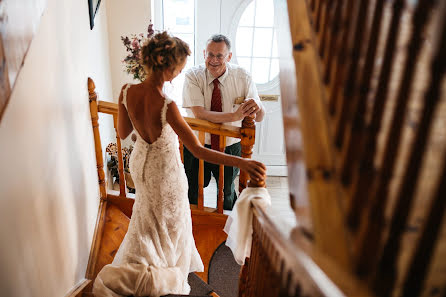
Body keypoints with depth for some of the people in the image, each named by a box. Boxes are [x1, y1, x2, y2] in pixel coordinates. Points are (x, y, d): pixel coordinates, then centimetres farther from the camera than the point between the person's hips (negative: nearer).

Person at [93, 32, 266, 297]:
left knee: (149, 215, 33)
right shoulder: (167, 107, -36)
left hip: (140, 162, 6)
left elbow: (123, 133, -5)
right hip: (165, 169, -6)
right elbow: (198, 151, -37)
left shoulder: (127, 92, -18)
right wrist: (242, 162, -40)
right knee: (170, 220, 22)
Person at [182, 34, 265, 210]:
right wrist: (234, 116, -40)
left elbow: (259, 118, -13)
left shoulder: (242, 77, -10)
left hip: (230, 147, 1)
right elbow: (199, 114, -28)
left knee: (227, 193, 22)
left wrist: (257, 107, -38)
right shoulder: (193, 76, -15)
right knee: (191, 195, 17)